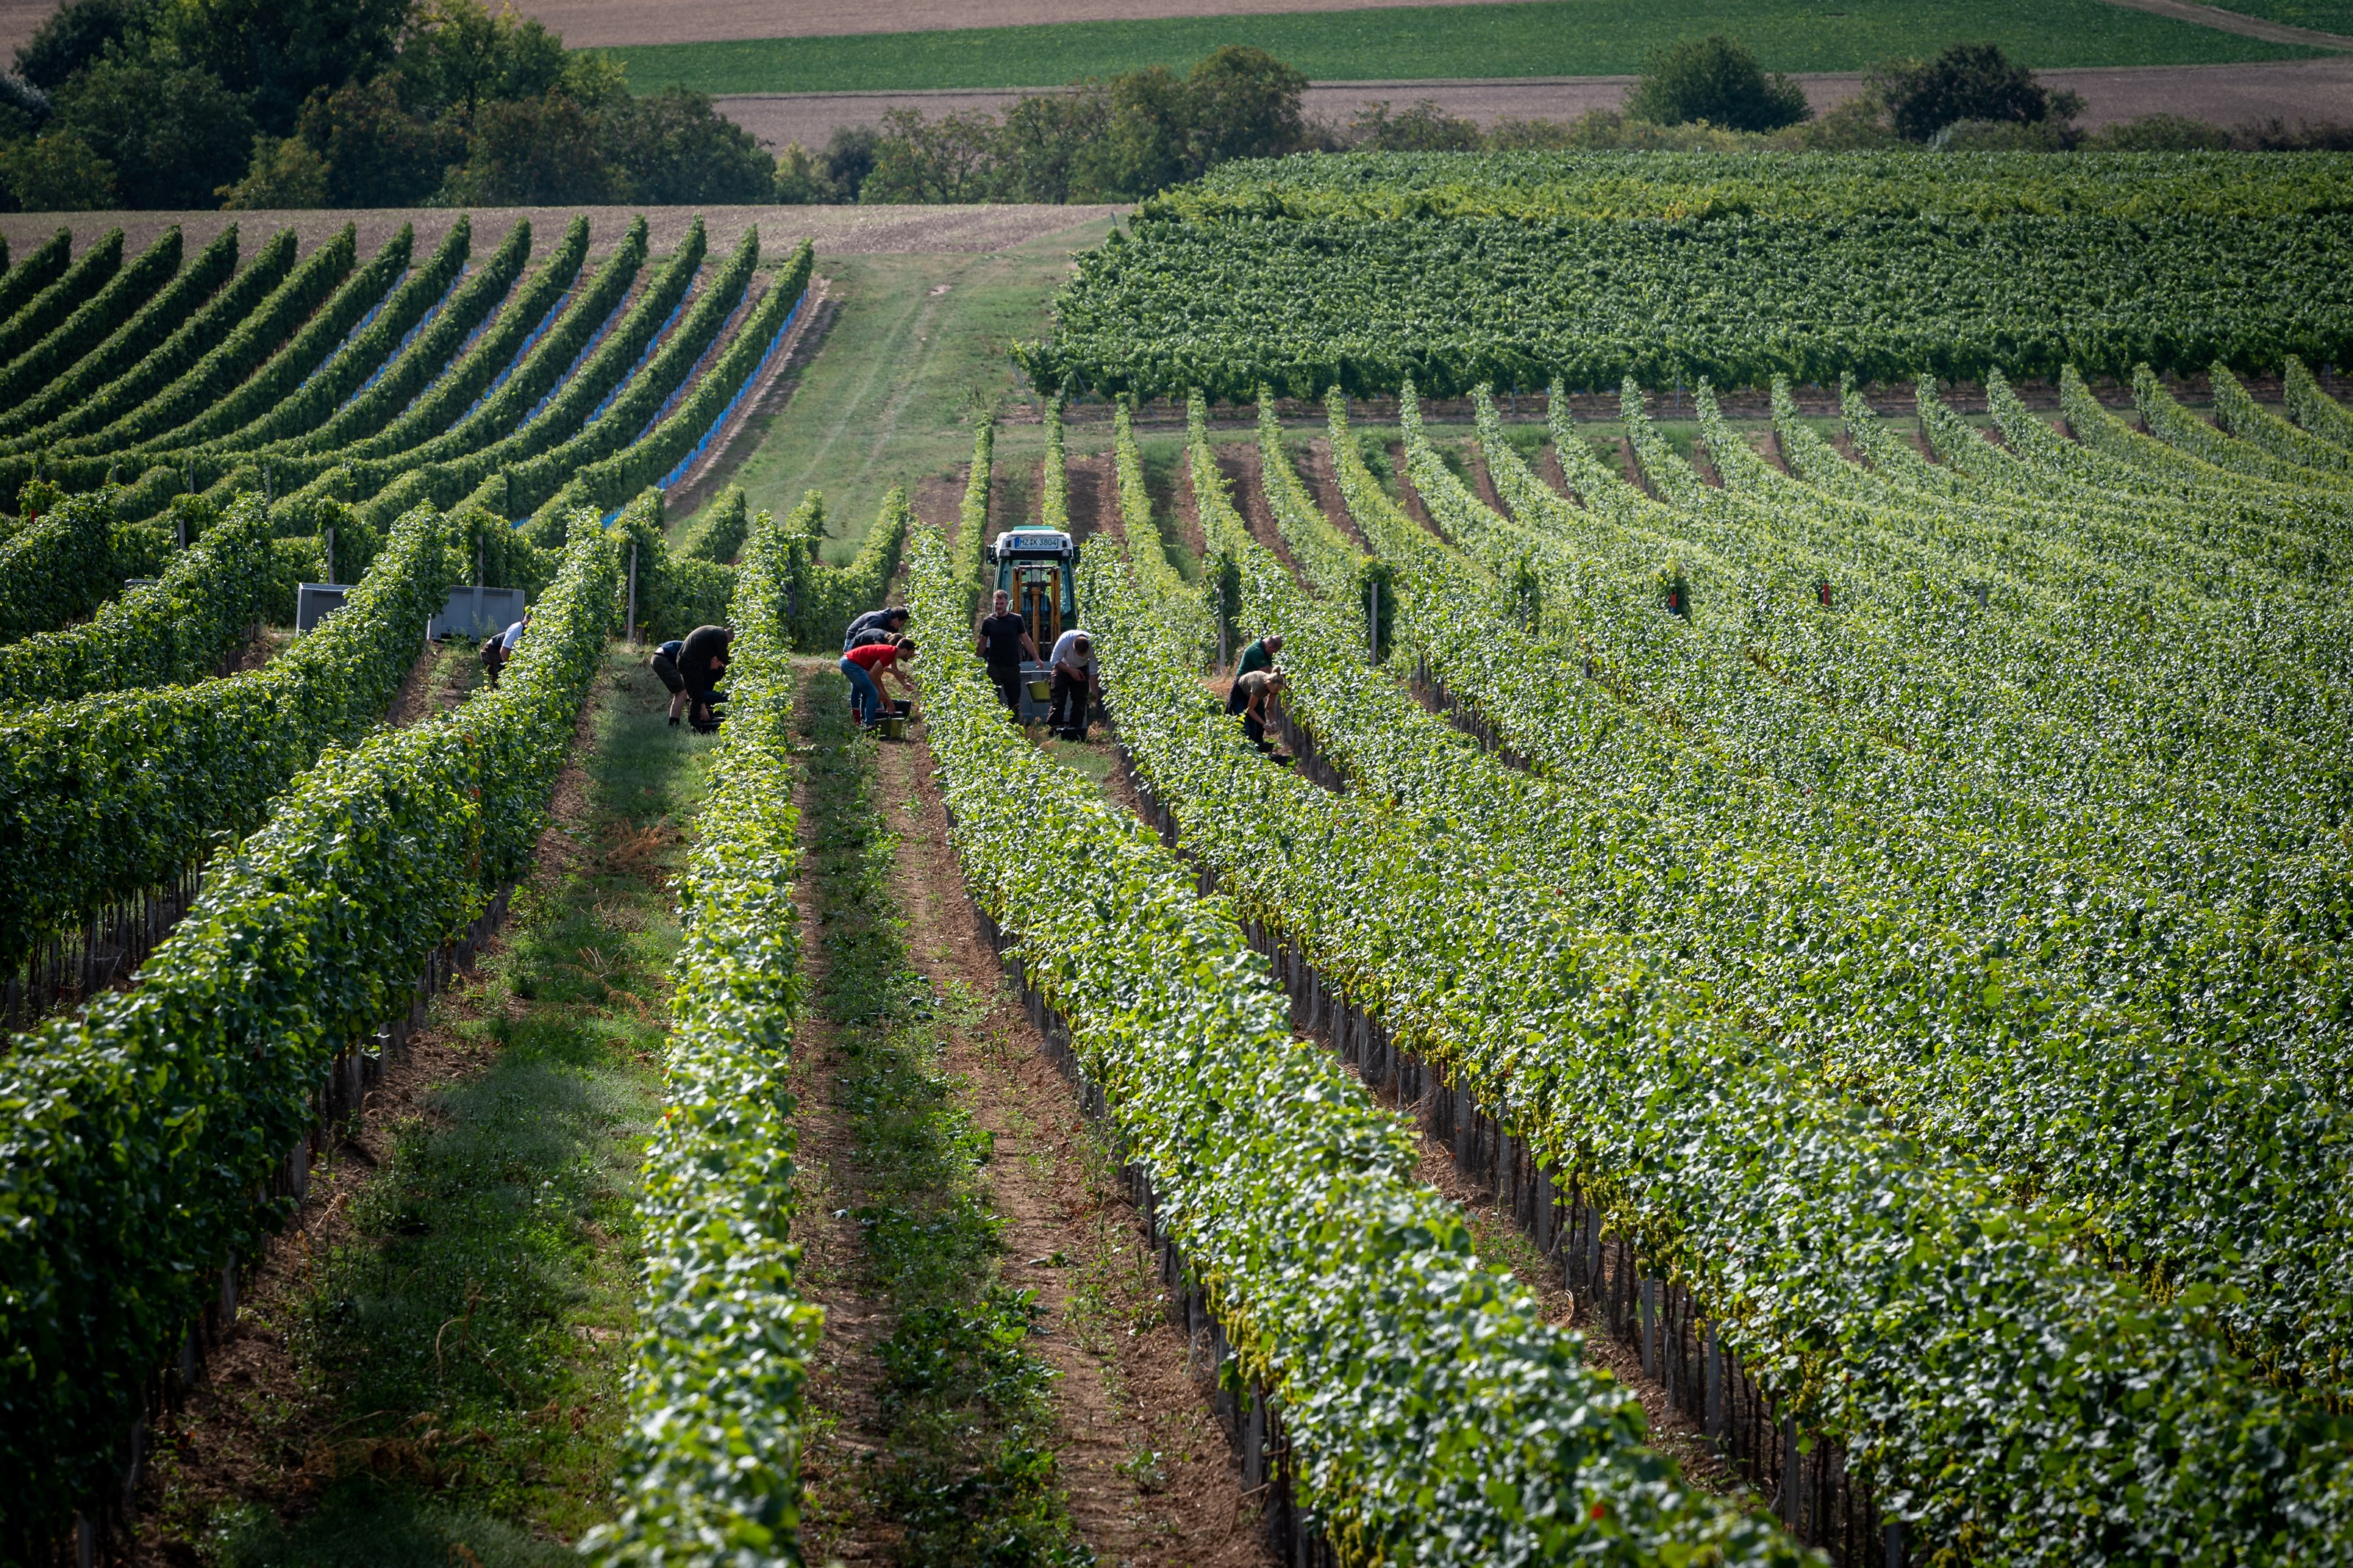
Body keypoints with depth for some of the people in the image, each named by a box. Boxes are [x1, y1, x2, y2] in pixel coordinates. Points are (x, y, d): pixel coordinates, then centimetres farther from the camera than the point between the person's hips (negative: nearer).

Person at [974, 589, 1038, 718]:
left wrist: (1037, 658, 2)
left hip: (1012, 667, 0)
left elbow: (1026, 640, 5)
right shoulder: (988, 621, 2)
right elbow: (983, 642, 10)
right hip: (994, 667, 0)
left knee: (1014, 700, 7)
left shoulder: (1016, 620, 1)